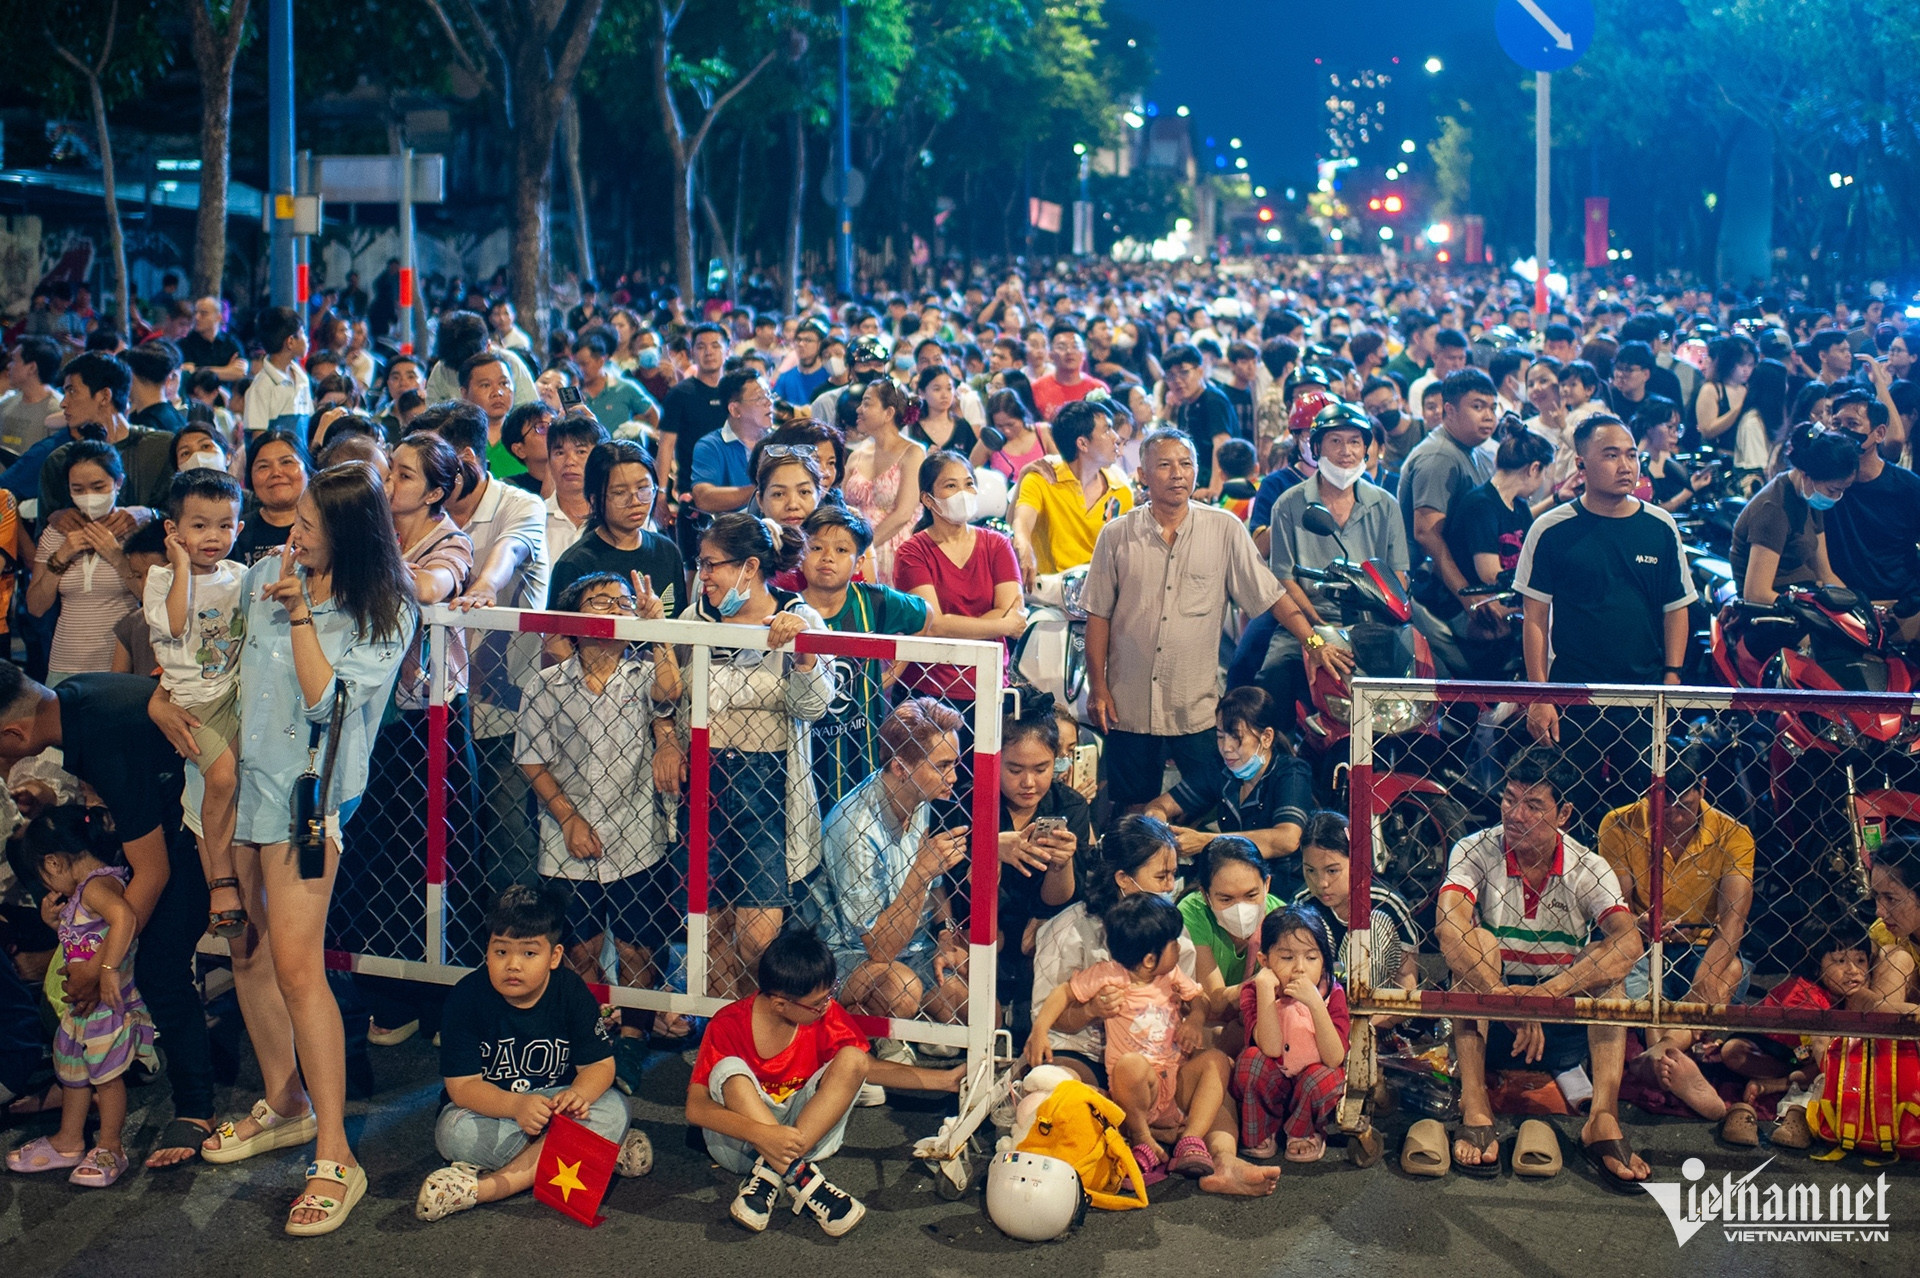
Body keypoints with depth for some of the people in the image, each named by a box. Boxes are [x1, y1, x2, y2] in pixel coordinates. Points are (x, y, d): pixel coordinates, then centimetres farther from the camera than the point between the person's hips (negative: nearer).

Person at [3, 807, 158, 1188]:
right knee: (72, 1073, 19)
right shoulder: (82, 890, 11)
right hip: (79, 1003, 10)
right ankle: (69, 1143, 32)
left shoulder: (97, 885, -22)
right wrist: (54, 914, 8)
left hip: (108, 1004, -10)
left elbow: (125, 917, -40)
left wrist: (109, 970, -41)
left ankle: (109, 1149, 14)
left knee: (107, 1074, 2)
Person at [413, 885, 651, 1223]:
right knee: (456, 1132, -34)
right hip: (490, 1106, -1)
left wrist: (577, 1095, -33)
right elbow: (462, 1085, -19)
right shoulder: (467, 997, -15)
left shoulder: (571, 991, -10)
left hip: (555, 1102, 2)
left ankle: (487, 1186, -34)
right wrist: (516, 1106, -38)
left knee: (614, 1108, -27)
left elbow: (600, 1064, -8)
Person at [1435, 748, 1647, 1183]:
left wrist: (1546, 993, -41)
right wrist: (1508, 1000, -44)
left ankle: (1604, 1117, -33)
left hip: (1563, 1021, 1)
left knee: (1607, 956, -23)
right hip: (1487, 1019, -1)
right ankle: (1475, 1109, -35)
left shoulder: (1588, 869, -8)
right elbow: (1450, 929, -30)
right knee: (1477, 939, -27)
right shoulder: (1475, 852, -10)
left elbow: (1629, 942, -27)